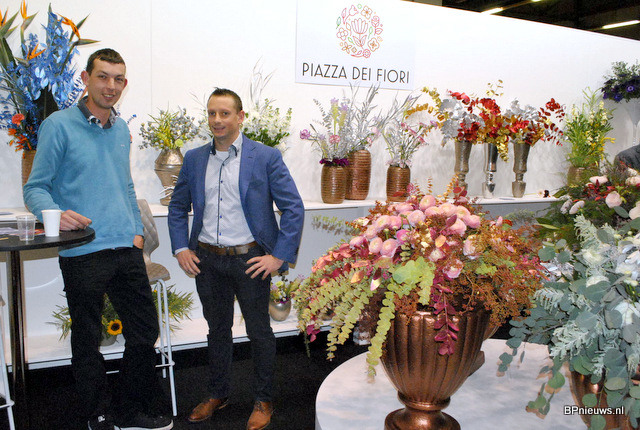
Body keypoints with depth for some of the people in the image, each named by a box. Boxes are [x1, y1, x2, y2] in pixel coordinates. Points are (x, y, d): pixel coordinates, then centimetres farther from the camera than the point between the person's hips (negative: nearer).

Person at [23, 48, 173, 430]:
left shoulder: (121, 129, 14)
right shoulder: (59, 125, -5)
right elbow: (35, 189, -5)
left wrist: (137, 230, 12)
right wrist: (57, 214, -25)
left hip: (127, 250, 6)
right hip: (83, 254, -6)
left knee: (145, 332, 12)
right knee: (87, 342, 8)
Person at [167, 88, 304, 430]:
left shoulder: (266, 157, -7)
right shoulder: (194, 159, 6)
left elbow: (293, 208, -8)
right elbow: (177, 207, 15)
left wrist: (279, 256, -13)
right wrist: (180, 249, 5)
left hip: (250, 258, -3)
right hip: (206, 260, 4)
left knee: (259, 332, 9)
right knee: (217, 329, 18)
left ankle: (263, 402, 28)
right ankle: (217, 394, 38)